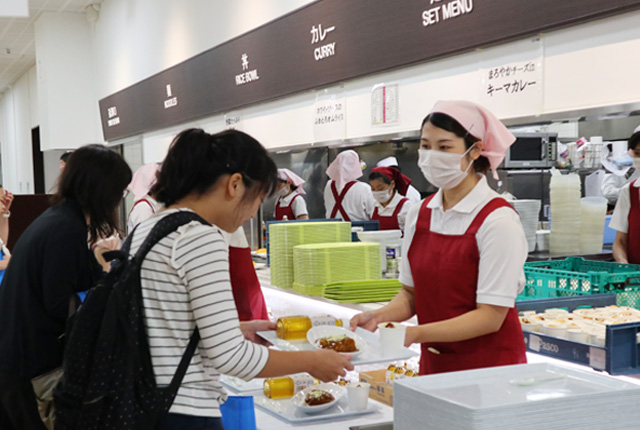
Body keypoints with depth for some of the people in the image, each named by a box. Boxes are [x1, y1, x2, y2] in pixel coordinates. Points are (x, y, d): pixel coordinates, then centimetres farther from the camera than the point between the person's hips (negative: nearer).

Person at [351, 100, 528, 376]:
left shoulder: (498, 219, -15)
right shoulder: (419, 215, 3)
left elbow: (491, 316, -17)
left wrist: (417, 333, -25)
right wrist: (379, 316, -9)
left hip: (489, 365, -5)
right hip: (433, 363, 5)